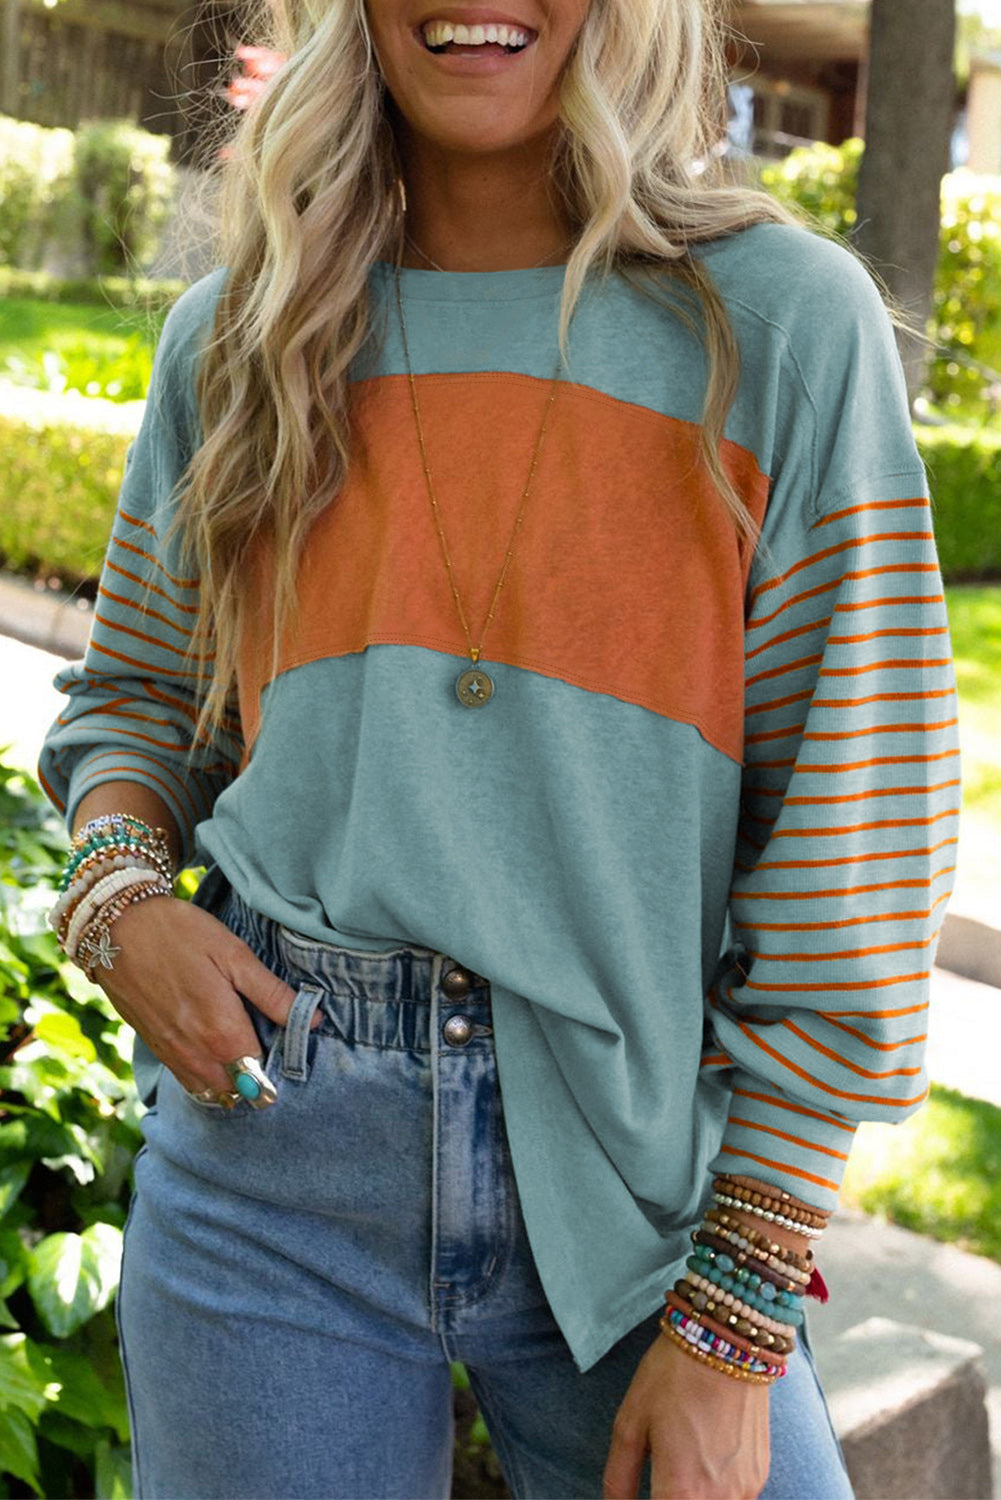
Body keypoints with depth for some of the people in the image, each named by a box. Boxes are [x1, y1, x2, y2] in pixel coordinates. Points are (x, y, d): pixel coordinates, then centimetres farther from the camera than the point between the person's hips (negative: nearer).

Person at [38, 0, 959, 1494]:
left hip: (634, 1173, -1)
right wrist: (117, 893, -6)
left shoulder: (786, 320, -5)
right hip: (270, 1161, 2)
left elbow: (857, 841, -7)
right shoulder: (236, 332, 5)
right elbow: (130, 695, 17)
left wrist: (734, 1318, -8)